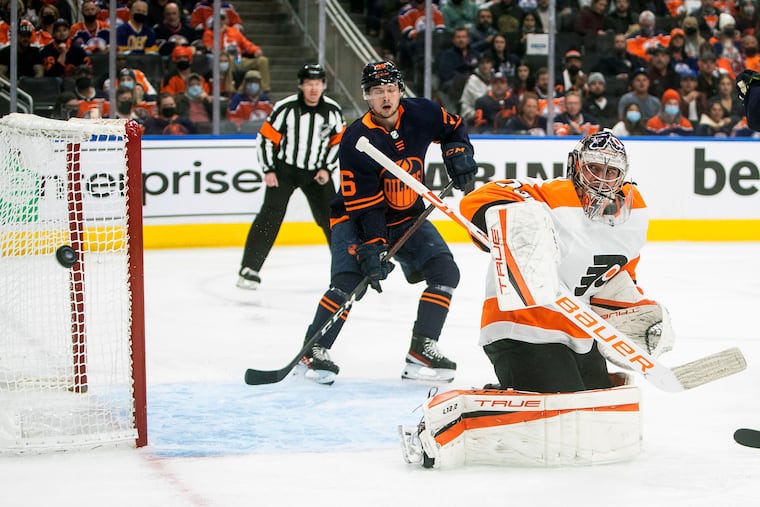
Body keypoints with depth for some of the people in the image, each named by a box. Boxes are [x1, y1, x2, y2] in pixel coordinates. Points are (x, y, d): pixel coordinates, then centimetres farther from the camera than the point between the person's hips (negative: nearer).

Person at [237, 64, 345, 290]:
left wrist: (327, 168, -2)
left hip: (316, 172, 3)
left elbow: (339, 140, 7)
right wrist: (268, 170, -12)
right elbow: (266, 137, -9)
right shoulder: (286, 108, -16)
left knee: (332, 217, 3)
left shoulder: (332, 110, -6)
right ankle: (249, 268, -13)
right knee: (270, 215, -15)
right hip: (284, 169, -3)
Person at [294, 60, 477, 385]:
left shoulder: (421, 114, -11)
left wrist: (458, 152, -6)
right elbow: (364, 204, -25)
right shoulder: (356, 140, -24)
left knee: (445, 272, -11)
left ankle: (421, 348, -5)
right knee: (348, 280, -24)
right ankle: (314, 350, -10)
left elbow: (453, 127, 13)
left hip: (407, 218, 5)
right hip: (356, 218, -5)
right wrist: (372, 246, -33)